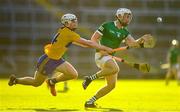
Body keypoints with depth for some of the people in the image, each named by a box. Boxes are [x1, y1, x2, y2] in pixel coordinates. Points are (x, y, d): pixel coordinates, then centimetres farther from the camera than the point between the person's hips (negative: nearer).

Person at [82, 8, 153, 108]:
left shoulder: (124, 32, 10)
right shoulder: (107, 26, -6)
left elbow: (133, 43, -4)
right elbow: (94, 38, -6)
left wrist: (141, 40, -24)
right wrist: (100, 49, -20)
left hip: (110, 57, 7)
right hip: (101, 55, -7)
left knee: (111, 85, 2)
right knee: (115, 68, -34)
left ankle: (90, 101, 10)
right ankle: (90, 78, -21)